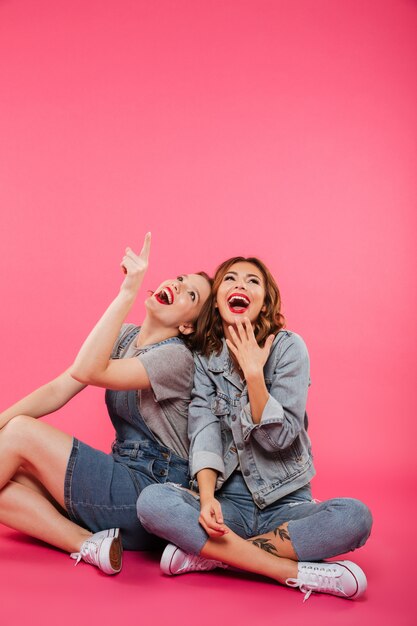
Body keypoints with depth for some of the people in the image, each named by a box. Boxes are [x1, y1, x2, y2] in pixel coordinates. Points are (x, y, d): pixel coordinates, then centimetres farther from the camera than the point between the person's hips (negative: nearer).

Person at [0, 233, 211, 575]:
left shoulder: (176, 356, -15)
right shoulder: (123, 336, 8)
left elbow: (87, 371, -28)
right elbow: (59, 389, 2)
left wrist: (127, 293, -29)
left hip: (151, 489, -7)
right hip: (124, 477, 8)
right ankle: (91, 545, -13)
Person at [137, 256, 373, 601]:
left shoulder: (288, 347, -5)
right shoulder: (205, 355, 2)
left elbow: (278, 438, -11)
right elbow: (204, 431, -8)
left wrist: (253, 372, -21)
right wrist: (206, 498, -24)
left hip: (283, 502, -1)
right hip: (227, 501, 1)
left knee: (355, 515, -29)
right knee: (152, 501, -27)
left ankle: (208, 553, -20)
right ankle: (294, 573, -23)